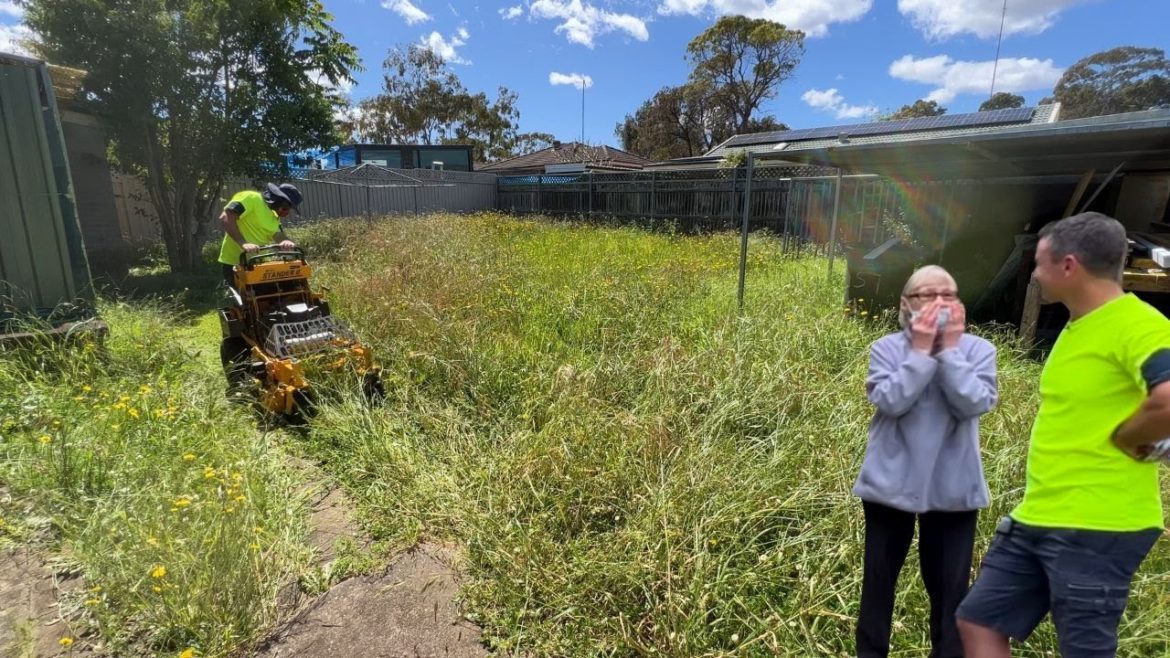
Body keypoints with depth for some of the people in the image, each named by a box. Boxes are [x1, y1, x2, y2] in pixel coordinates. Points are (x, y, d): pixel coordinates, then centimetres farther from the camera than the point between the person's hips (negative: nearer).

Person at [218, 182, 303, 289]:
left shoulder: (274, 216, 14)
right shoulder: (252, 198, -10)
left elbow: (278, 235, -4)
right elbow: (225, 217, -22)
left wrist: (286, 242, -29)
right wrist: (243, 243, -33)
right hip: (235, 264, -8)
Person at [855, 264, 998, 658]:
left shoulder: (978, 349, -2)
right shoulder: (887, 348, -5)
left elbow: (974, 405, -17)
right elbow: (890, 402, -19)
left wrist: (950, 348, -17)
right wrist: (921, 350, -19)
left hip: (952, 487, 1)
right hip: (890, 482, 0)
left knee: (949, 583, 11)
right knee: (879, 576, 13)